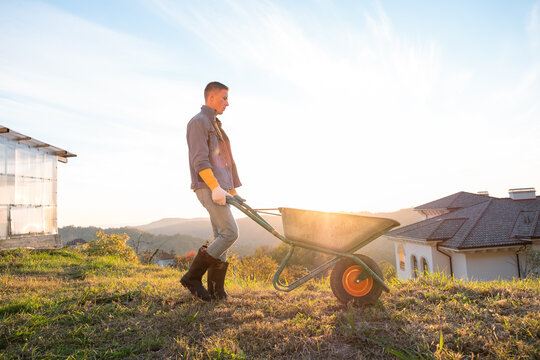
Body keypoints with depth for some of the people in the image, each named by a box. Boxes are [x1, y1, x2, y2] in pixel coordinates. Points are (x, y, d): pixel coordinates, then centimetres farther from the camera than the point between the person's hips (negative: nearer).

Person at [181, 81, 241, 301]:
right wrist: (215, 187, -25)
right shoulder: (199, 122, -4)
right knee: (229, 233, -14)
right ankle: (193, 277, -4)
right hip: (208, 188, -9)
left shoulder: (216, 125, 26)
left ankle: (216, 290, 10)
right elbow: (199, 160, -16)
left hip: (219, 188, 9)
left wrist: (232, 189, 23)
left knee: (221, 237, 6)